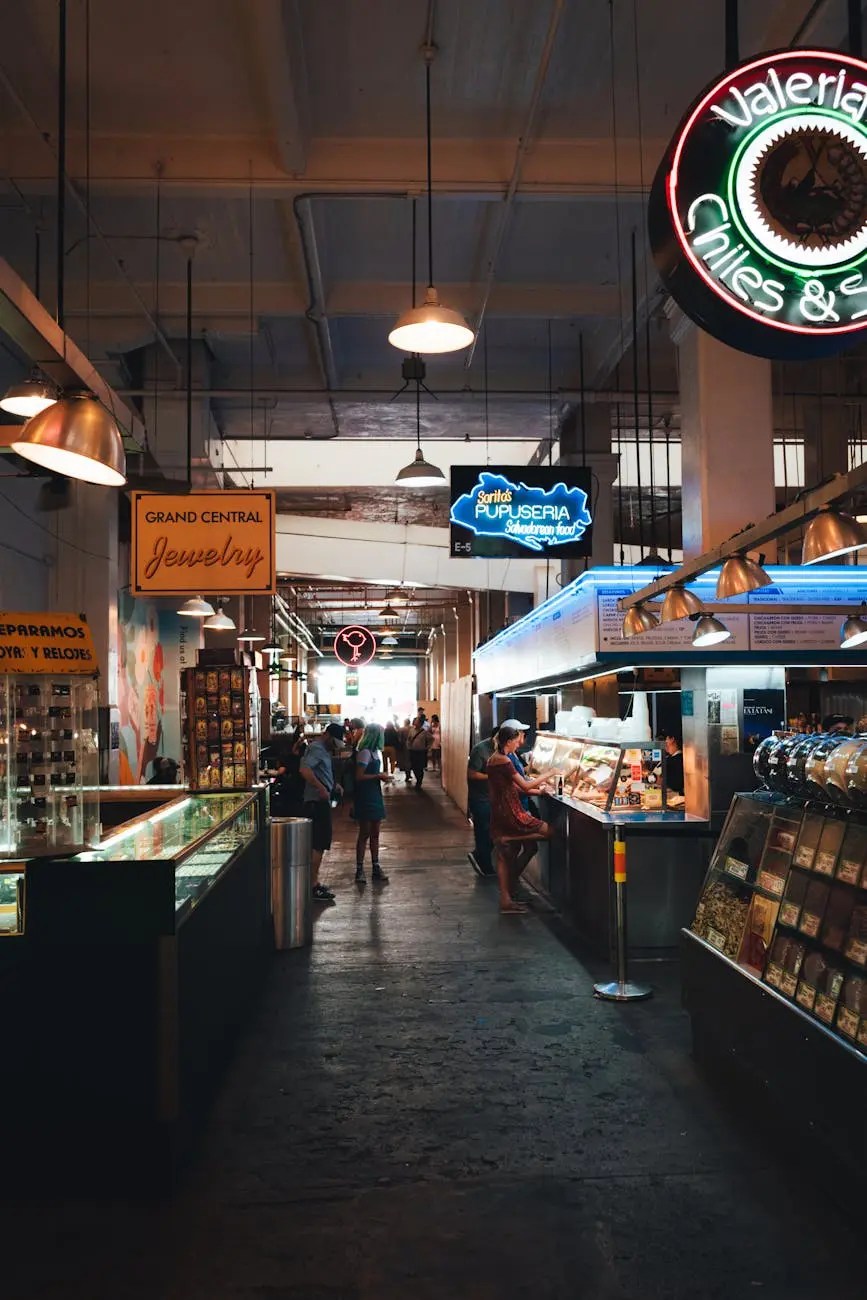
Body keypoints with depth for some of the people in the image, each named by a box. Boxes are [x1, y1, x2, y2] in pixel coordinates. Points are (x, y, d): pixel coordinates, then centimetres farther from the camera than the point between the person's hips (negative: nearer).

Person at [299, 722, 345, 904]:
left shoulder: (323, 749, 18)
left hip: (321, 802, 11)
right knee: (318, 845, -9)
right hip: (317, 802, -11)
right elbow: (305, 770, -30)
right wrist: (321, 788, -29)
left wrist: (333, 785, 14)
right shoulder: (317, 748, -14)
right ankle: (313, 887, -6)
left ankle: (314, 883, 25)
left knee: (318, 844, 16)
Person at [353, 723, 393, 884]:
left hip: (375, 795, 9)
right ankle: (359, 869, 6)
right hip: (365, 797, -9)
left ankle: (376, 867, 18)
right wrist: (378, 776, -15)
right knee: (365, 833, -2)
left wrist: (382, 776, 2)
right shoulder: (365, 752, -15)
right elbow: (359, 776, -21)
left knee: (375, 834, 12)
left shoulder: (374, 751, 13)